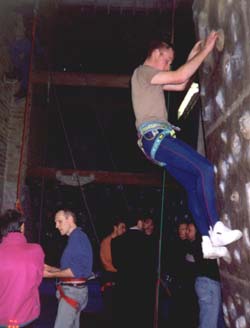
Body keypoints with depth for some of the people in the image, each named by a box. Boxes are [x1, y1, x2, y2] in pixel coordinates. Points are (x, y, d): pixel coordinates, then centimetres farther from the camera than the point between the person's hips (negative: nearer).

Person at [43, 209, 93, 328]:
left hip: (72, 291, -10)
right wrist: (50, 268, 10)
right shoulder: (75, 238, 16)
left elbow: (76, 270, -20)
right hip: (73, 290, 10)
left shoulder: (78, 237, -14)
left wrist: (52, 274, -13)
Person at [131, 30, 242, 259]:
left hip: (158, 139, 10)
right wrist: (205, 51, -5)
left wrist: (193, 56, 26)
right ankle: (216, 230, -20)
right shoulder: (143, 71, -1)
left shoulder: (151, 79, 29)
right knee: (205, 168, -19)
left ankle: (208, 243, -3)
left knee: (194, 185, 1)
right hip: (155, 136, -10)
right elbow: (180, 76, -12)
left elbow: (182, 85, 31)